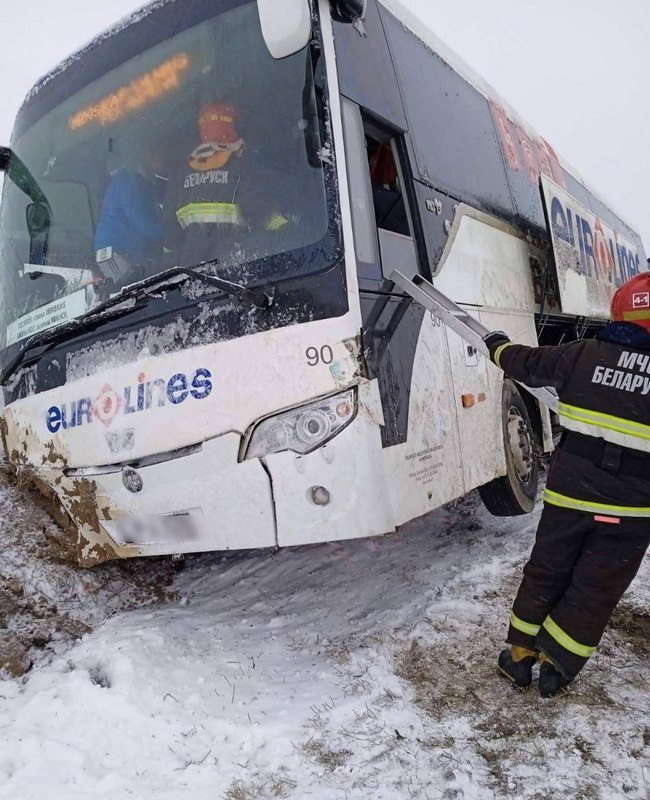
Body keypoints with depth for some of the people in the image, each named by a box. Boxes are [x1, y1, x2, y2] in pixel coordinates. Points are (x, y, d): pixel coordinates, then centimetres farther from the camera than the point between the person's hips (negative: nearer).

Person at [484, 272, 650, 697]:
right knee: (594, 591, 13)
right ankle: (557, 667, 22)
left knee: (545, 574, 17)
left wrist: (498, 344, 27)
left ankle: (519, 655, 26)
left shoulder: (584, 354, -5)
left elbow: (526, 363, 8)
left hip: (569, 496, 2)